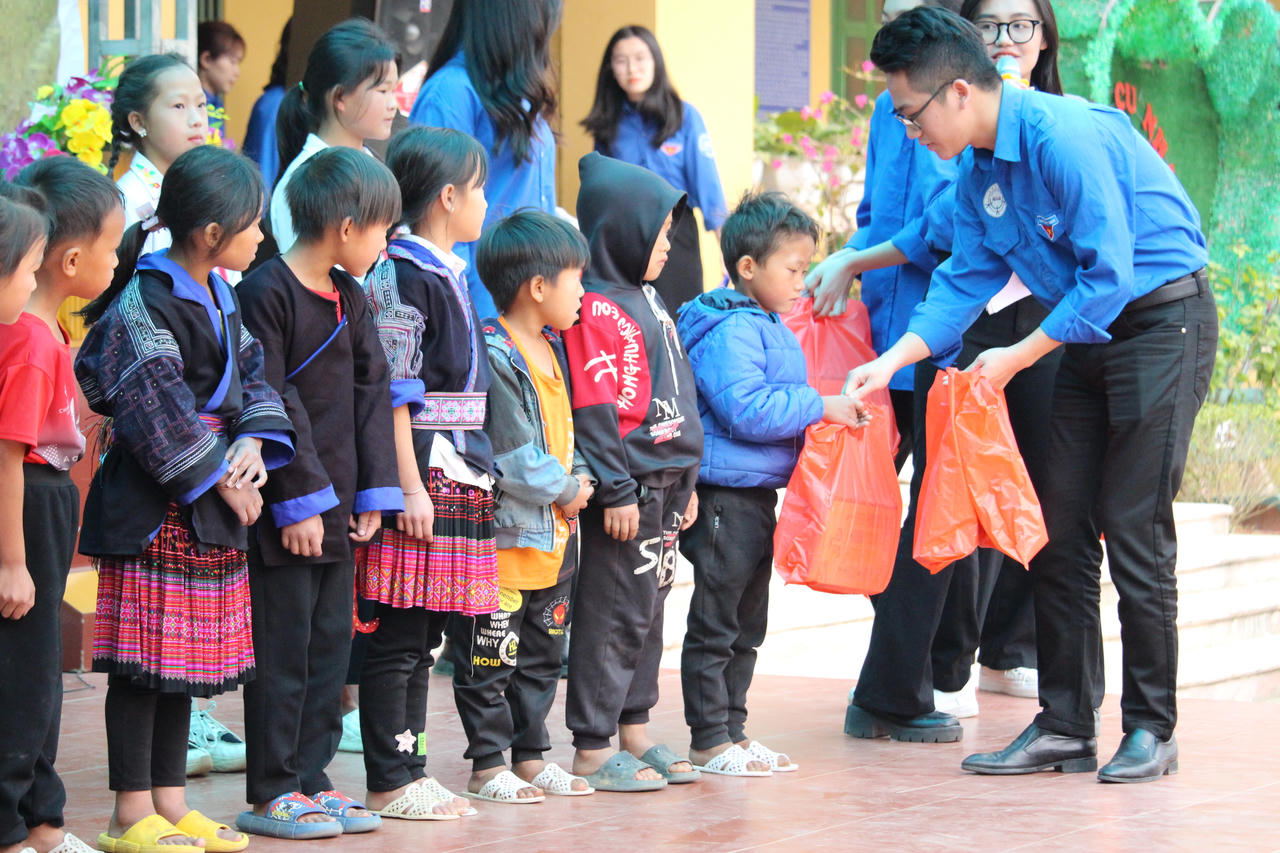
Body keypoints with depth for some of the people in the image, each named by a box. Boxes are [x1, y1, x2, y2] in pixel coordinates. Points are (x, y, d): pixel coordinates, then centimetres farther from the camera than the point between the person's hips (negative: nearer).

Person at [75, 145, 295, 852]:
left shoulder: (220, 295, 13)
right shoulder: (143, 305, -16)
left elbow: (249, 371, 14)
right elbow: (161, 413, -20)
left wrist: (255, 442, -5)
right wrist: (218, 478, -15)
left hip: (213, 507, 9)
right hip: (153, 509, -9)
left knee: (189, 658, 13)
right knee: (143, 660, -5)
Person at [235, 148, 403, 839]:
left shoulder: (350, 300, 13)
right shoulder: (266, 294, -13)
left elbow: (372, 395, 15)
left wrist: (373, 492, 7)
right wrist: (299, 502, -18)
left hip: (335, 506, 8)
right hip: (285, 512, -8)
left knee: (330, 644, 11)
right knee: (283, 647, -4)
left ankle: (309, 778, 18)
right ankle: (270, 793, 3)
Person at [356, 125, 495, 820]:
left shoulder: (448, 274, 17)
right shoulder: (401, 278, -12)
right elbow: (391, 396, -16)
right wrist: (409, 488, -20)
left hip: (456, 471, 9)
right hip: (419, 473, -9)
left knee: (423, 636, 12)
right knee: (397, 638, -4)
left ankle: (408, 771, 18)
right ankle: (388, 783, 0)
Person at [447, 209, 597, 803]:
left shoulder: (551, 351, 13)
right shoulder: (494, 358, -18)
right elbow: (511, 456, -22)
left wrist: (579, 479, 4)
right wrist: (566, 490, -11)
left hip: (553, 536, 10)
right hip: (504, 534, -10)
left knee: (542, 654, 15)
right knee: (490, 659, -1)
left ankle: (530, 756, 24)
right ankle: (487, 765, 6)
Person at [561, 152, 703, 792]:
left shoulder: (647, 300, 18)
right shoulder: (596, 308, -14)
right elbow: (594, 409, -18)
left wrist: (686, 482, 22)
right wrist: (616, 490, -20)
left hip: (662, 484, 10)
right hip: (627, 488, -10)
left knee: (648, 610, 14)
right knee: (615, 613, -5)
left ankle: (634, 735, 22)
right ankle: (592, 750, 0)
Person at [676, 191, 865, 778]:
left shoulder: (767, 327, 16)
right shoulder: (729, 331, -16)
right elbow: (747, 410, -25)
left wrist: (827, 408, 16)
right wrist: (821, 406, -19)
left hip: (758, 492, 10)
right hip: (724, 496, -10)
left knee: (747, 624, 15)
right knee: (714, 623, -4)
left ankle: (732, 731, 23)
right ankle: (708, 741, 0)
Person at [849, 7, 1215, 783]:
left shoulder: (1064, 137, -25)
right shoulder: (978, 171, 3)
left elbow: (1109, 275, -25)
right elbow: (967, 279, 9)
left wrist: (1017, 357, -18)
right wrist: (893, 360, -3)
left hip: (1164, 319, -9)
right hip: (1088, 336, 9)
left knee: (1135, 529, -8)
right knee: (1061, 529, 5)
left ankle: (1152, 730, 2)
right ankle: (1065, 727, 10)